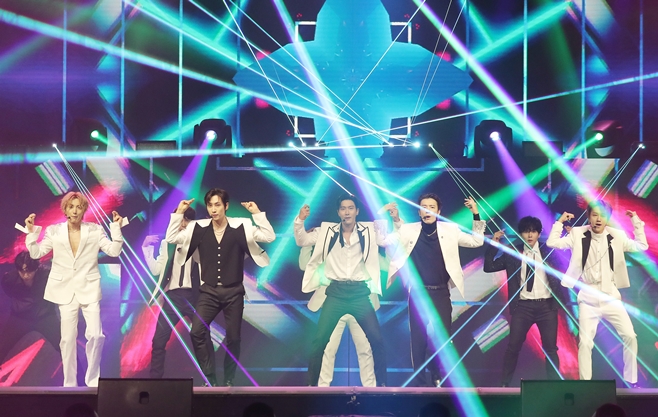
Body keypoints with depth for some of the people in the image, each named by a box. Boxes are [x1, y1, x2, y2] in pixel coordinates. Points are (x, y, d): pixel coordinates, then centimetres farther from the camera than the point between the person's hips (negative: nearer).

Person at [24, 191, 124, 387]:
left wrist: (116, 228, -13)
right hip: (66, 290, 1)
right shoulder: (54, 231, 4)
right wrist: (31, 232, -8)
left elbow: (114, 251, -5)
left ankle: (93, 380, 5)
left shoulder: (95, 230, 1)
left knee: (95, 335, -12)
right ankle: (69, 384, 14)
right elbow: (36, 253, 3)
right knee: (68, 339, 4)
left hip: (89, 289, -1)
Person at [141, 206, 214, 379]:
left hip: (194, 295, -2)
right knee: (159, 340, -6)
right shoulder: (167, 244, 14)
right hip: (173, 296, 2)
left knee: (204, 339, 2)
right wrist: (147, 248, 2)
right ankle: (154, 378, 2)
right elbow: (156, 270, 11)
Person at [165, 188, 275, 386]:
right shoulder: (198, 228, -2)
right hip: (209, 291, 1)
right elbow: (171, 238, -3)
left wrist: (257, 213, -19)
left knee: (233, 338, 6)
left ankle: (228, 381, 23)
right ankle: (210, 379, -2)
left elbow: (269, 237, -12)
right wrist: (179, 213, -11)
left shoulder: (241, 226, -7)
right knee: (197, 332, -15)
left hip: (233, 292, -1)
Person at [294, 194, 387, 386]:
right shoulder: (327, 231, 5)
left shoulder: (369, 230, 3)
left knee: (377, 339, -3)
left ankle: (381, 383, 12)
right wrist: (300, 220, -10)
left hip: (360, 293, 0)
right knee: (319, 340, -4)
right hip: (335, 293, 0)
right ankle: (312, 384, 9)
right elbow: (302, 241, 6)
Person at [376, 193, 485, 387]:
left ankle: (437, 376, 19)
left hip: (441, 293, 1)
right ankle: (419, 379, 14)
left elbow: (476, 241, 7)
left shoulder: (450, 230, 1)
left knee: (444, 336, 2)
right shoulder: (408, 230, -1)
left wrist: (476, 215, -3)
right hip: (418, 293, -1)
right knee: (418, 336, 3)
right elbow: (383, 241, 0)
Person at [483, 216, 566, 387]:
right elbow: (489, 267, 4)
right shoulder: (513, 253, 6)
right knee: (513, 346, 0)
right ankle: (504, 383, 10)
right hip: (523, 305, 0)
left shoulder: (548, 251, 6)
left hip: (546, 304, 0)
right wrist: (493, 245, -7)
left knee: (550, 347, 3)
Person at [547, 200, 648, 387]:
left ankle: (631, 381, 14)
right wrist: (561, 221, -6)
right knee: (585, 342, -4)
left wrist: (636, 221, -1)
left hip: (611, 297, 2)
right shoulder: (578, 234, -4)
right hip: (588, 299, -2)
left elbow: (642, 246, 4)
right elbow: (552, 242, -8)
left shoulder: (616, 236, 0)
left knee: (630, 336, -2)